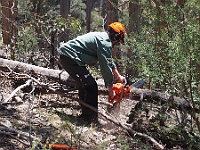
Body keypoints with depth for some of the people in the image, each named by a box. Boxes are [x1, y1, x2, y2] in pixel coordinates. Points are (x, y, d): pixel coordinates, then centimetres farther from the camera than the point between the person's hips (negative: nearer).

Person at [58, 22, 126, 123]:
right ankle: (91, 118, 0)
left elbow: (109, 61, 29)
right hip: (70, 57, -11)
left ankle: (85, 114, 30)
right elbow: (106, 67, -13)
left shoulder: (101, 36, 18)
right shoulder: (105, 43, -13)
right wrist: (110, 90, -5)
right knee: (91, 86, -5)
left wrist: (119, 76, 36)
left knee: (84, 84, 21)